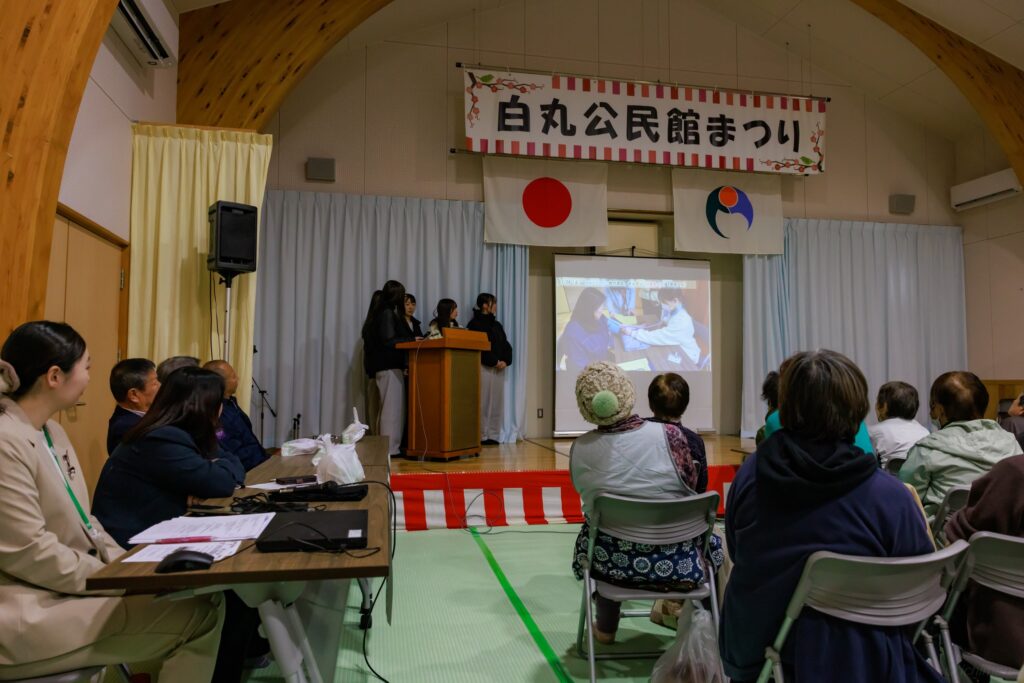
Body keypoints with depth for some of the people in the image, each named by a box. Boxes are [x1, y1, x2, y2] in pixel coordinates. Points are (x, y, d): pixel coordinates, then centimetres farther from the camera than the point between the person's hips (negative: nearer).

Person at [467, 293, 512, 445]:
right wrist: (494, 361, -13)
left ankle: (493, 436, 9)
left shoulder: (496, 324, 19)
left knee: (497, 403, 4)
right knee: (484, 403, -8)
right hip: (483, 367, -7)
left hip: (499, 368, 7)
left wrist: (505, 361, -4)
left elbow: (506, 345, 15)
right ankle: (482, 437, -4)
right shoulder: (475, 324, -3)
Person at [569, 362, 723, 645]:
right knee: (715, 544, 31)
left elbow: (589, 498, 1)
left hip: (611, 562, 1)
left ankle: (605, 628, 48)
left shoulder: (579, 448, -15)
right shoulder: (668, 435, -20)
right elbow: (692, 486, -6)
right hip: (675, 562, -1)